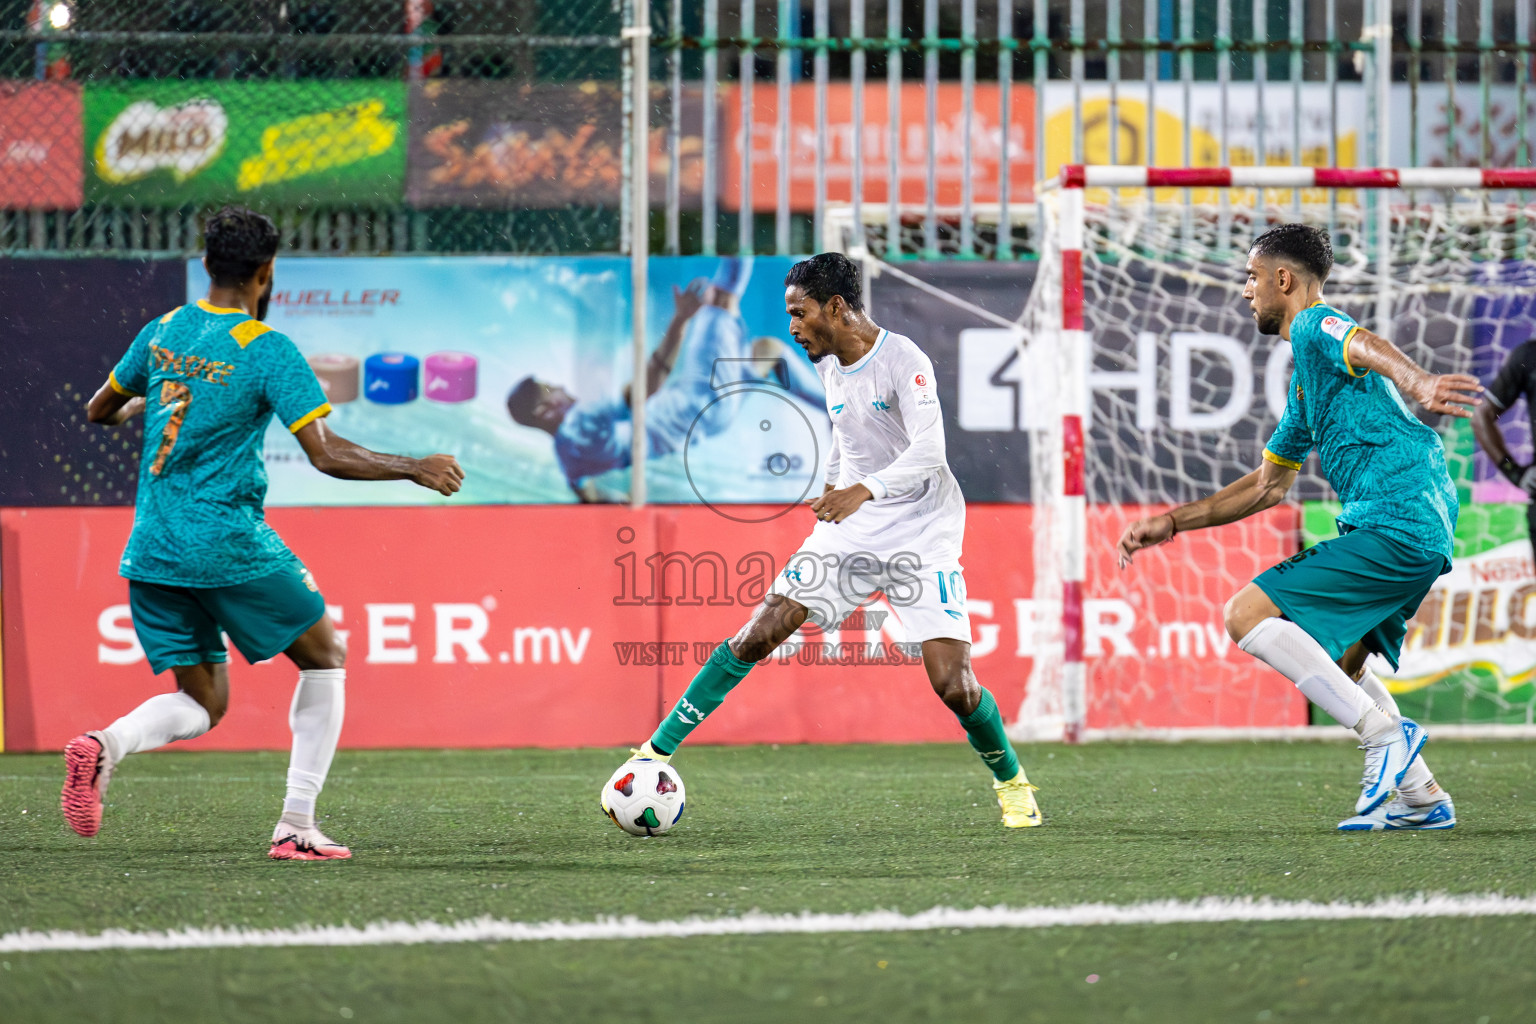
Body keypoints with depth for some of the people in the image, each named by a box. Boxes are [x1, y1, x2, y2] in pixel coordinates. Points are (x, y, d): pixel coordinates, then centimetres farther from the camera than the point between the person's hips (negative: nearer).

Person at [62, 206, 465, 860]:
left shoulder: (162, 333, 7)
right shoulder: (268, 351, -10)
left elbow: (98, 412, 21)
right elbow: (326, 455, -16)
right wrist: (415, 470, -5)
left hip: (151, 553, 6)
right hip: (230, 548, -6)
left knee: (204, 704, 14)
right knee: (325, 658, 14)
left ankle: (104, 745, -18)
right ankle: (296, 826, 5)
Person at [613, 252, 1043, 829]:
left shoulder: (903, 361, -16)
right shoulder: (831, 368, 6)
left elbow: (928, 452, -28)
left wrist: (865, 490, -43)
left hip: (921, 539, -6)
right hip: (848, 529, 6)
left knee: (953, 686, -13)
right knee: (757, 637, -8)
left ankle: (1011, 783, 13)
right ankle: (658, 749, -4)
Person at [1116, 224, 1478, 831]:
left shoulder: (1316, 327, -4)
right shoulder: (1304, 372, 27)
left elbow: (1368, 347, -29)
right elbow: (1269, 484, 35)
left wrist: (1417, 384, -51)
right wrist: (1171, 523, 33)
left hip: (1394, 525, -10)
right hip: (1423, 535, 10)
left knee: (1248, 615, -13)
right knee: (1334, 661, 24)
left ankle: (1383, 733, -17)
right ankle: (1423, 799, 20)